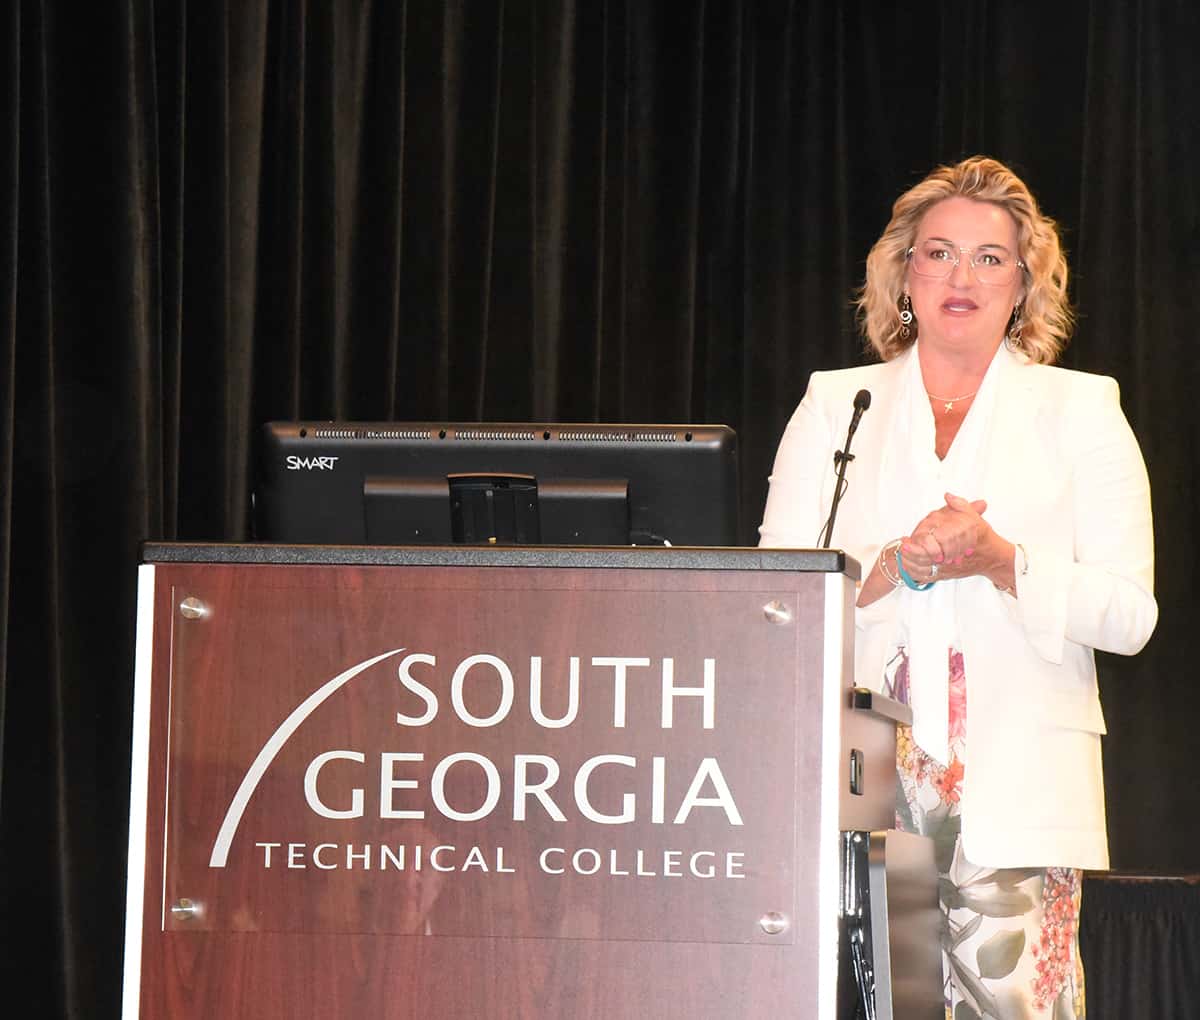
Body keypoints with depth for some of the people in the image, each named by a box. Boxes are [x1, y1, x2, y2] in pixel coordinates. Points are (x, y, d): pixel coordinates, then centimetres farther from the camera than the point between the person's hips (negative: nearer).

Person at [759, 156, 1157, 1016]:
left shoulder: (1081, 411, 13)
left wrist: (1002, 562, -12)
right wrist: (900, 565, -10)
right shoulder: (834, 405, 16)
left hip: (1018, 790, 0)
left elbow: (1129, 614, 4)